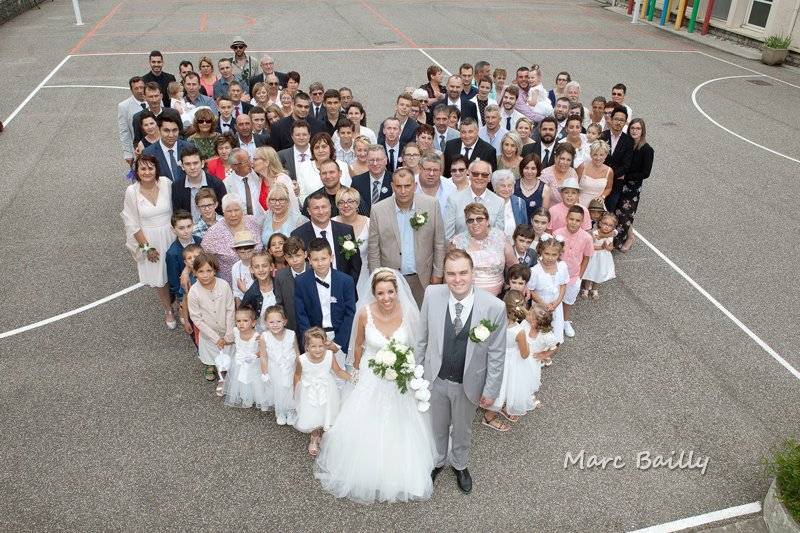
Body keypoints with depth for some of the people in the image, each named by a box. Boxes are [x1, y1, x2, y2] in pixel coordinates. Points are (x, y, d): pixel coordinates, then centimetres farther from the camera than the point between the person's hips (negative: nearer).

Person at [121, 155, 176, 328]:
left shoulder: (166, 183, -12)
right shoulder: (132, 191, -14)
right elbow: (132, 224, -8)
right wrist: (146, 247, -8)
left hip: (170, 235, 1)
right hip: (148, 239, -1)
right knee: (159, 278, 12)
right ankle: (168, 310, 35)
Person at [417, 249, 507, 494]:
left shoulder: (494, 307, -26)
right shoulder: (432, 294, -20)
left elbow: (496, 353, -13)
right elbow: (422, 336, -4)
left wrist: (491, 390, -6)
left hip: (468, 383, -1)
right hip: (435, 378, 1)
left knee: (462, 429, 26)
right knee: (437, 426, 27)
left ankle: (459, 464, 57)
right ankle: (437, 460, 58)